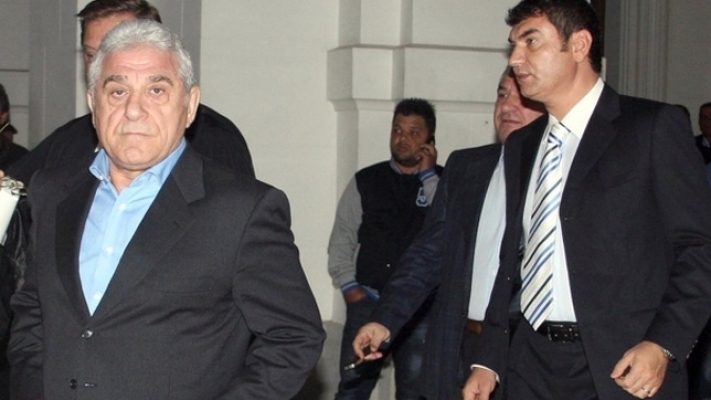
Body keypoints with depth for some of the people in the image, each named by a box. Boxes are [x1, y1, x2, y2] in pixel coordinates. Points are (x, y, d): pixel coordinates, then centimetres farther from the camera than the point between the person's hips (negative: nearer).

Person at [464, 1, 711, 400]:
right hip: (533, 364, 5)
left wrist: (664, 344, -18)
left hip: (623, 366, -5)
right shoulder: (521, 145, 14)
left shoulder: (654, 126, -4)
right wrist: (488, 360, 11)